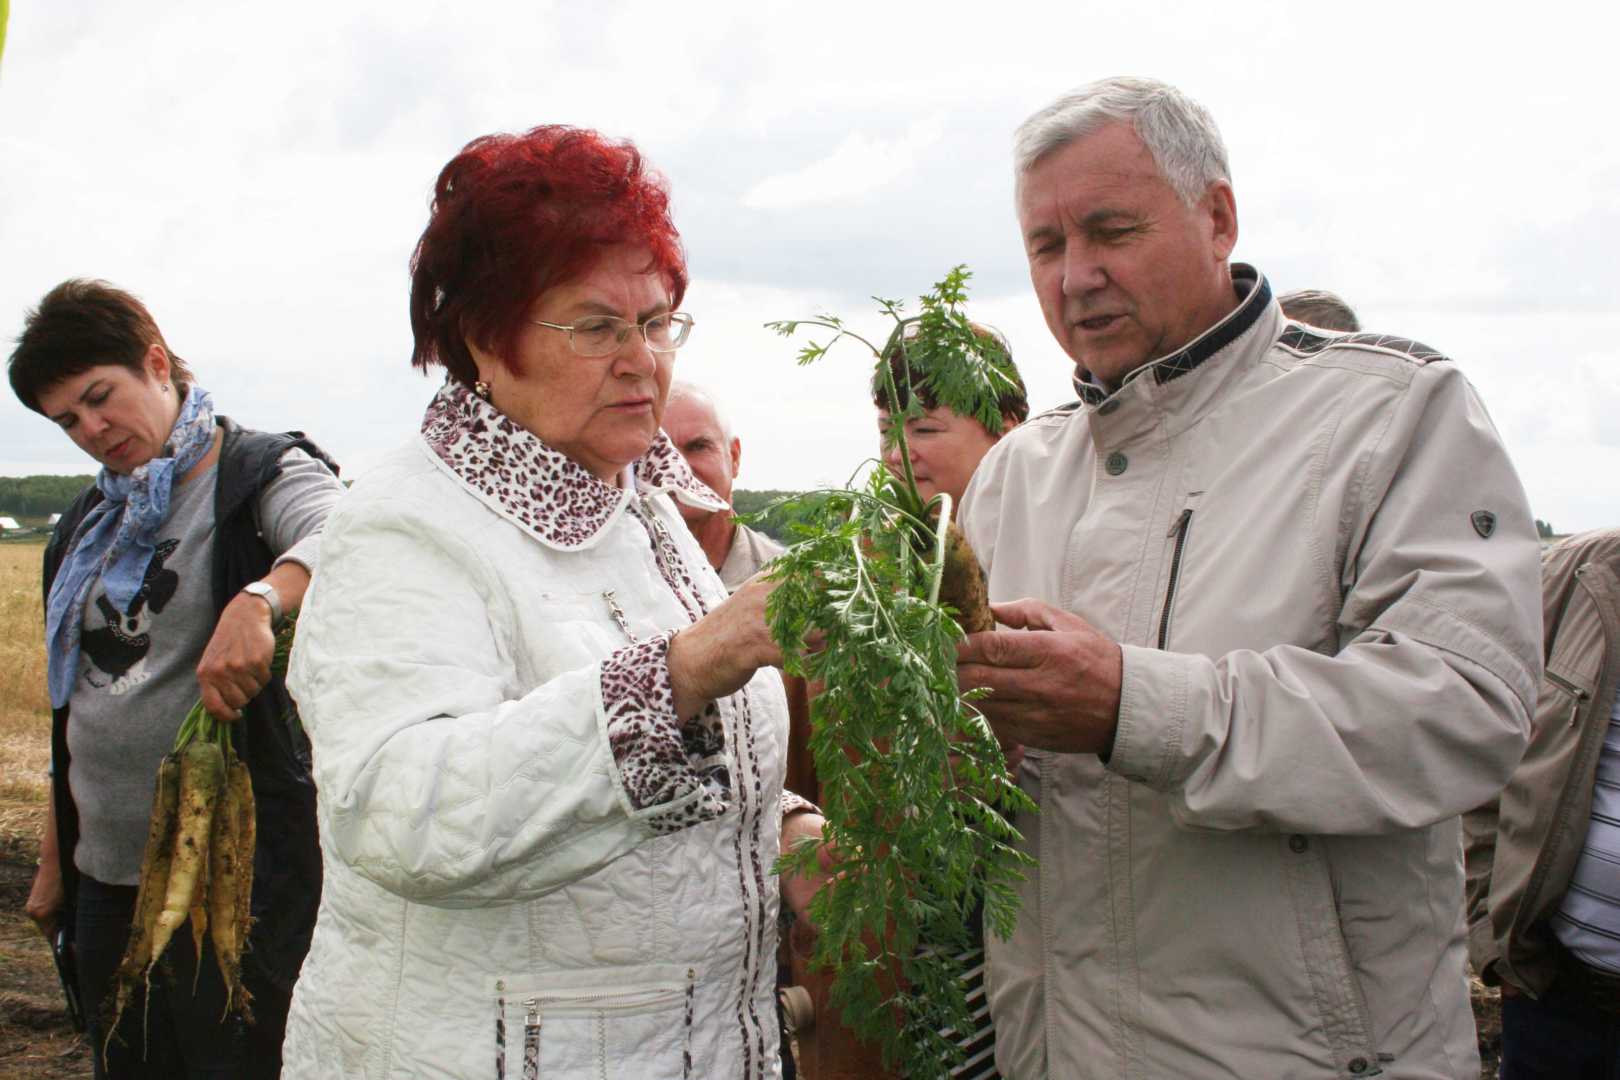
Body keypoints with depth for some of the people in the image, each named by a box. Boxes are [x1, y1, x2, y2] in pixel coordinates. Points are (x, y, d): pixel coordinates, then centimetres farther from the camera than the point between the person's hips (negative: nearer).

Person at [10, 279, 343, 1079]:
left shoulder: (258, 473, -6)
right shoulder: (87, 527, 15)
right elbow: (73, 705, 20)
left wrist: (257, 600, -48)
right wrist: (55, 859, 20)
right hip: (107, 874, 7)